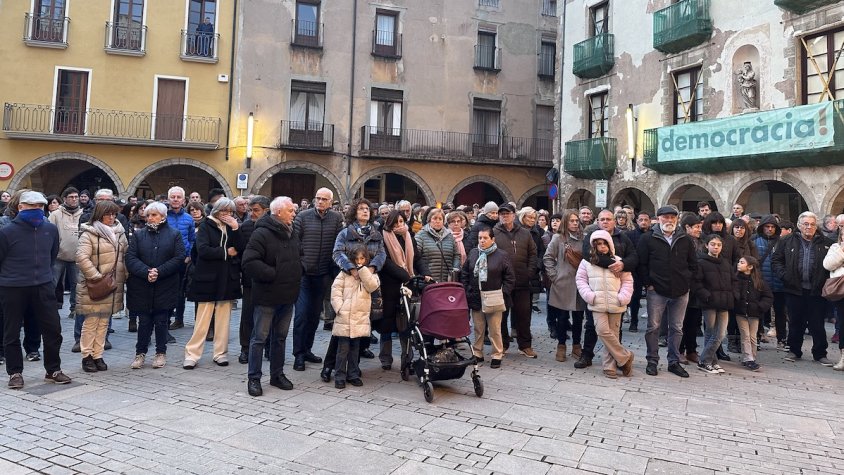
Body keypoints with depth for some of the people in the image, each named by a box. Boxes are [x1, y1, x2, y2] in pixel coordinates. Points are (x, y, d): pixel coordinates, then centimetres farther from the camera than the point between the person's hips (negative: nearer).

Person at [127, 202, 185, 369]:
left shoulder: (174, 235, 4)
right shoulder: (138, 235, 7)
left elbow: (179, 258, -6)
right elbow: (130, 258, -3)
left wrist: (159, 272, -15)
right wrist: (146, 272, -18)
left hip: (165, 287, -1)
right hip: (141, 287, 1)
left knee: (161, 322, 5)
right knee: (144, 322, 6)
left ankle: (161, 353, 19)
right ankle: (140, 353, 21)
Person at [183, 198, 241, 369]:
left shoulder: (232, 227, 12)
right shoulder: (206, 226, 1)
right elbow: (203, 250, -14)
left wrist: (235, 228, -11)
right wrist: (226, 252, -9)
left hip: (228, 279, 4)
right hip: (208, 278, -4)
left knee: (223, 319, 8)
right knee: (202, 319, -2)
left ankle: (221, 353, 16)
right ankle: (192, 354, 6)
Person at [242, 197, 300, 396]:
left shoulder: (291, 233, 11)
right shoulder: (262, 233, -15)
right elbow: (249, 262, -23)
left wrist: (296, 276, 12)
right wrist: (272, 274, -20)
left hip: (287, 296, 8)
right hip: (267, 297, -8)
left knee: (280, 337, 16)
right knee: (260, 337, 2)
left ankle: (277, 374, 27)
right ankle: (254, 378, 13)